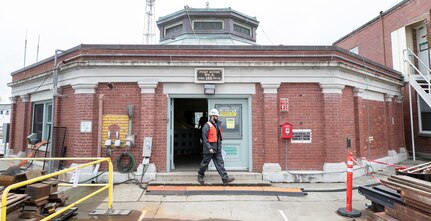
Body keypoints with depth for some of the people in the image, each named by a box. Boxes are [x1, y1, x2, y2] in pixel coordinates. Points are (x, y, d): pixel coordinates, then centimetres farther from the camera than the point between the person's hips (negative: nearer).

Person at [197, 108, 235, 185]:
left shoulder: (217, 125, 11)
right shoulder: (207, 126, -14)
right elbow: (204, 138, -18)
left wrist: (219, 146, 18)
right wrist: (209, 148, -22)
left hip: (217, 149, 7)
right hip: (209, 149, -7)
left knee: (220, 163, 4)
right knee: (205, 163, 8)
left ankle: (225, 178, 4)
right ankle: (200, 176, 28)